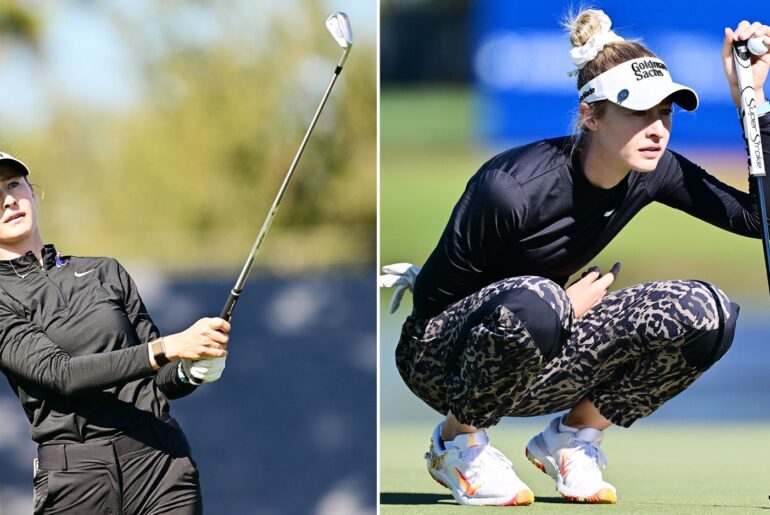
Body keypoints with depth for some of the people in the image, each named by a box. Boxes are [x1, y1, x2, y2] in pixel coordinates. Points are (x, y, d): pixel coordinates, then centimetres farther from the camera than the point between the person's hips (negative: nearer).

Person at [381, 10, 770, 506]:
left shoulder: (652, 173, -9)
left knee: (707, 312, -15)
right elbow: (431, 297, -19)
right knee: (534, 301, -42)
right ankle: (457, 442, -14)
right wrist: (561, 309, -18)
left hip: (535, 366, 6)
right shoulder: (513, 187, -28)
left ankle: (573, 436, 4)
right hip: (440, 354, -6)